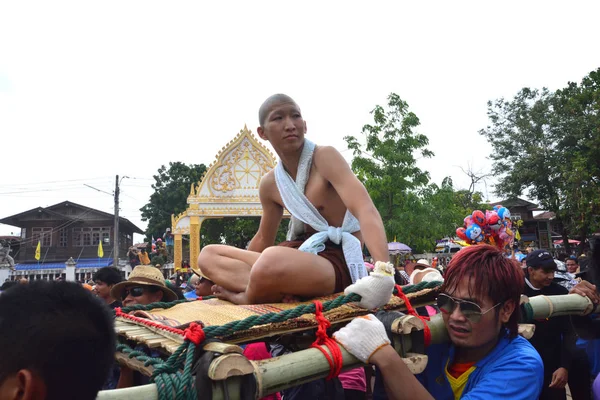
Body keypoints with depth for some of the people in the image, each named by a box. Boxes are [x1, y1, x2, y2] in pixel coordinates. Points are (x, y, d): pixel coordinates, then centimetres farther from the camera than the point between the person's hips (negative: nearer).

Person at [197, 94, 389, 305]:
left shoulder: (324, 156, -12)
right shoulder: (269, 184, 8)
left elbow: (366, 210, -27)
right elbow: (263, 239, 22)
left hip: (339, 261, -7)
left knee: (273, 259, -40)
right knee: (208, 255, 6)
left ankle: (244, 297, -5)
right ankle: (285, 291, -18)